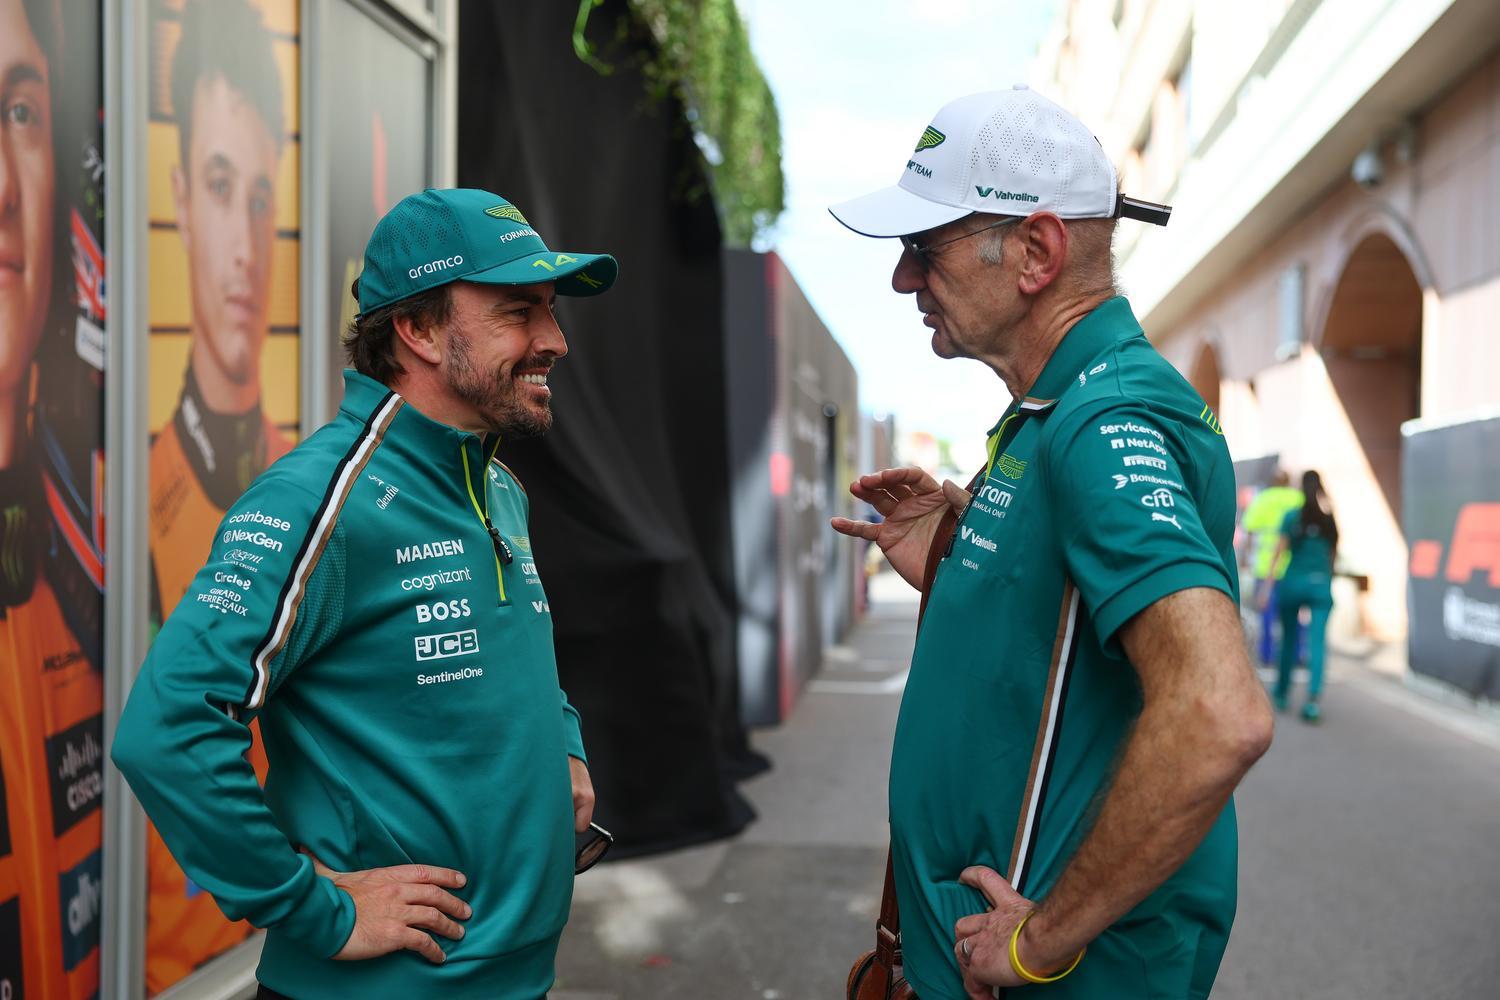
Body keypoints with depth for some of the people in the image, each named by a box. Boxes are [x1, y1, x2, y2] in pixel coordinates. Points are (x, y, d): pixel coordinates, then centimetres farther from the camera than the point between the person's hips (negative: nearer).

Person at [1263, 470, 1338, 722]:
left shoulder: (1291, 517, -3)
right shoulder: (1331, 519, 2)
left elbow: (1279, 552, -3)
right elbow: (1333, 554, 9)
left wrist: (1268, 585, 1)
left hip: (1292, 582, 0)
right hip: (1321, 585, 0)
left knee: (1289, 640, 15)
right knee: (1318, 643, -5)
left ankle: (1282, 694, 27)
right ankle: (1313, 699, -19)